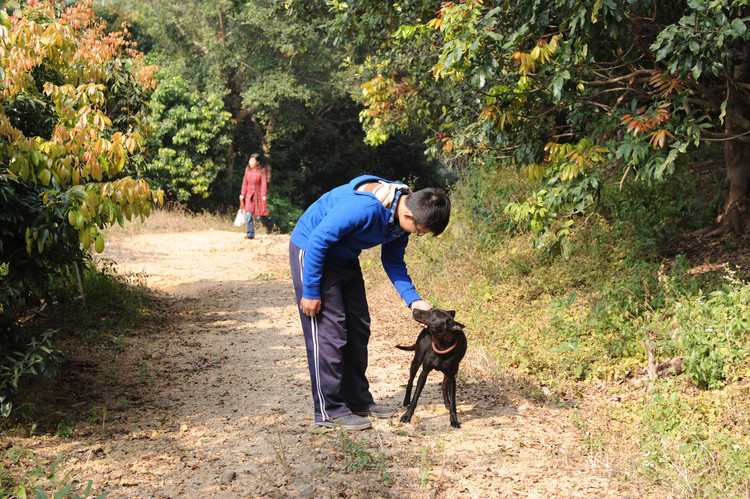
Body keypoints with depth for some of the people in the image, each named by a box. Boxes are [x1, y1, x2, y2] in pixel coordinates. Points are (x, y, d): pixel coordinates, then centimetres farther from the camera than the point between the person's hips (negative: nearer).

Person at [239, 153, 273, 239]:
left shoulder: (262, 171, -9)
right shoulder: (247, 169, 4)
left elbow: (264, 184, -12)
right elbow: (245, 182, 10)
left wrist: (263, 196, -19)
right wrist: (242, 194, 9)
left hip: (258, 196, -4)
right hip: (249, 196, 4)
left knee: (260, 216, -1)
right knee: (248, 214, -6)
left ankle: (269, 224, 30)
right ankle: (250, 234, -1)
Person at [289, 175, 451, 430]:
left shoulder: (401, 216, -9)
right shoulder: (364, 207, -36)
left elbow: (393, 262, 4)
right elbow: (318, 241, -29)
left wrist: (413, 300, -10)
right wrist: (310, 292, -22)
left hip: (345, 259, 9)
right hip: (311, 253, -9)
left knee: (358, 329, 9)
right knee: (328, 333, -9)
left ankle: (358, 400, 21)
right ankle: (329, 410, 1)